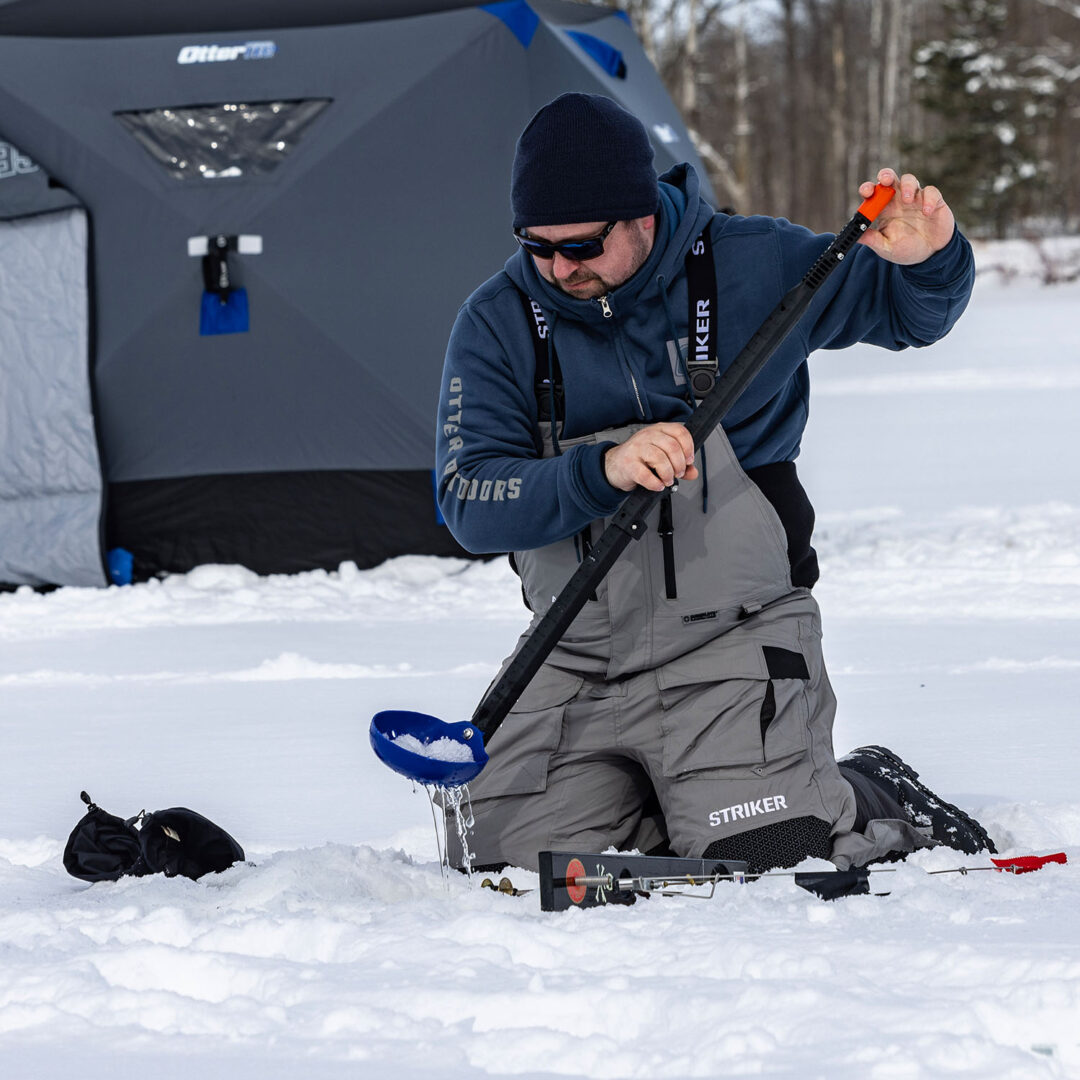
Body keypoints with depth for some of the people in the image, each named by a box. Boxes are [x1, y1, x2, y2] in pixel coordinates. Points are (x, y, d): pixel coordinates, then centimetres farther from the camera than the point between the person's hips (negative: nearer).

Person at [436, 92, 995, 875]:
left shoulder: (754, 267, -4)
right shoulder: (498, 323, -2)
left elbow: (908, 313, 10)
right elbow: (470, 505, -11)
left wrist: (930, 259, -15)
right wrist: (602, 471, -29)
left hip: (733, 641, -3)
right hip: (575, 659, 3)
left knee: (763, 858, -19)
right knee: (515, 859, -10)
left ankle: (879, 803, 14)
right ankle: (667, 808, 19)